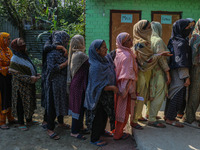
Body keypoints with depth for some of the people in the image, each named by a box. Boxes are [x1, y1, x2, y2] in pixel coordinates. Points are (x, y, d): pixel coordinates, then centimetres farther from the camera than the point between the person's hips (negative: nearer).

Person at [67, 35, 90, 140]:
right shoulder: (80, 55, -20)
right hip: (79, 85, -10)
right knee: (79, 107, 1)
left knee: (80, 107, 19)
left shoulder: (74, 54, 9)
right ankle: (74, 132, 14)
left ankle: (79, 127, 33)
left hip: (75, 83, 10)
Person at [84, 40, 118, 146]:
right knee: (99, 117, 7)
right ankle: (94, 139, 27)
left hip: (107, 95, 9)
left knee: (105, 114, 25)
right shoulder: (95, 66, -28)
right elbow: (98, 86, -27)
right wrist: (112, 87, -24)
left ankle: (101, 131, 49)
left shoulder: (106, 59, -2)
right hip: (99, 96, -9)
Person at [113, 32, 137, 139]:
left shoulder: (119, 53, 6)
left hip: (119, 85, 9)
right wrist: (132, 92, -20)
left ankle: (116, 130, 36)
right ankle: (118, 134, 18)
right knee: (124, 110, 5)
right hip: (126, 86, -9)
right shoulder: (127, 55, -20)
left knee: (119, 108, 20)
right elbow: (127, 76, -23)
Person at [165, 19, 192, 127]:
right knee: (177, 94, -2)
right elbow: (182, 62, -21)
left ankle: (168, 115, 27)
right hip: (179, 73, -10)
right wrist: (186, 77, -19)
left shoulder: (175, 40, 13)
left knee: (173, 93, 16)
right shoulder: (181, 42, -17)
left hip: (174, 70, 10)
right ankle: (170, 119, 7)